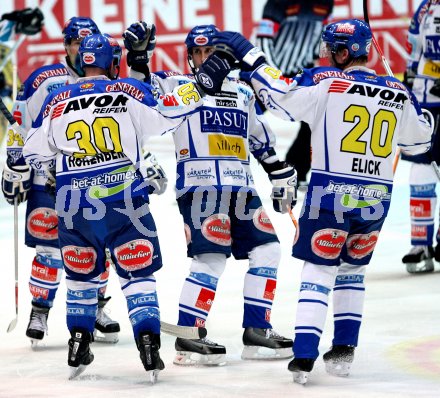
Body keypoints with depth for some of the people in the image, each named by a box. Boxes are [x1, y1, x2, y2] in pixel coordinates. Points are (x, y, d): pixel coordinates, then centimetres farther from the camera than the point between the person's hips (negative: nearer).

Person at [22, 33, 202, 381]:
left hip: (73, 204, 2)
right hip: (123, 199, -2)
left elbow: (35, 152, 13)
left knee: (81, 274, 18)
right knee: (137, 273, 4)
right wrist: (193, 90, 13)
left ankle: (78, 348, 17)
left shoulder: (58, 101, 8)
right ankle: (148, 343, -6)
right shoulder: (129, 92, 0)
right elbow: (165, 116, -2)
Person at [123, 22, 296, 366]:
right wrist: (137, 57, -21)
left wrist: (281, 176, 26)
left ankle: (257, 332, 10)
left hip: (240, 187, 7)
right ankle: (187, 339, -13)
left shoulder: (242, 93, 21)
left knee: (266, 250, 3)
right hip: (200, 186, -6)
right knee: (211, 258, -16)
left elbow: (261, 140, 27)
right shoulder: (177, 85, 7)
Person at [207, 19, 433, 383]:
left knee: (319, 272, 2)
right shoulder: (397, 93, 6)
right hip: (376, 198, 4)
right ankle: (344, 351, 18)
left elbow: (281, 95, -15)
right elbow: (418, 141, 20)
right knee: (352, 270, 21)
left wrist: (249, 56, -6)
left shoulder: (328, 82, -8)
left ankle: (304, 357, -6)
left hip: (331, 192, -4)